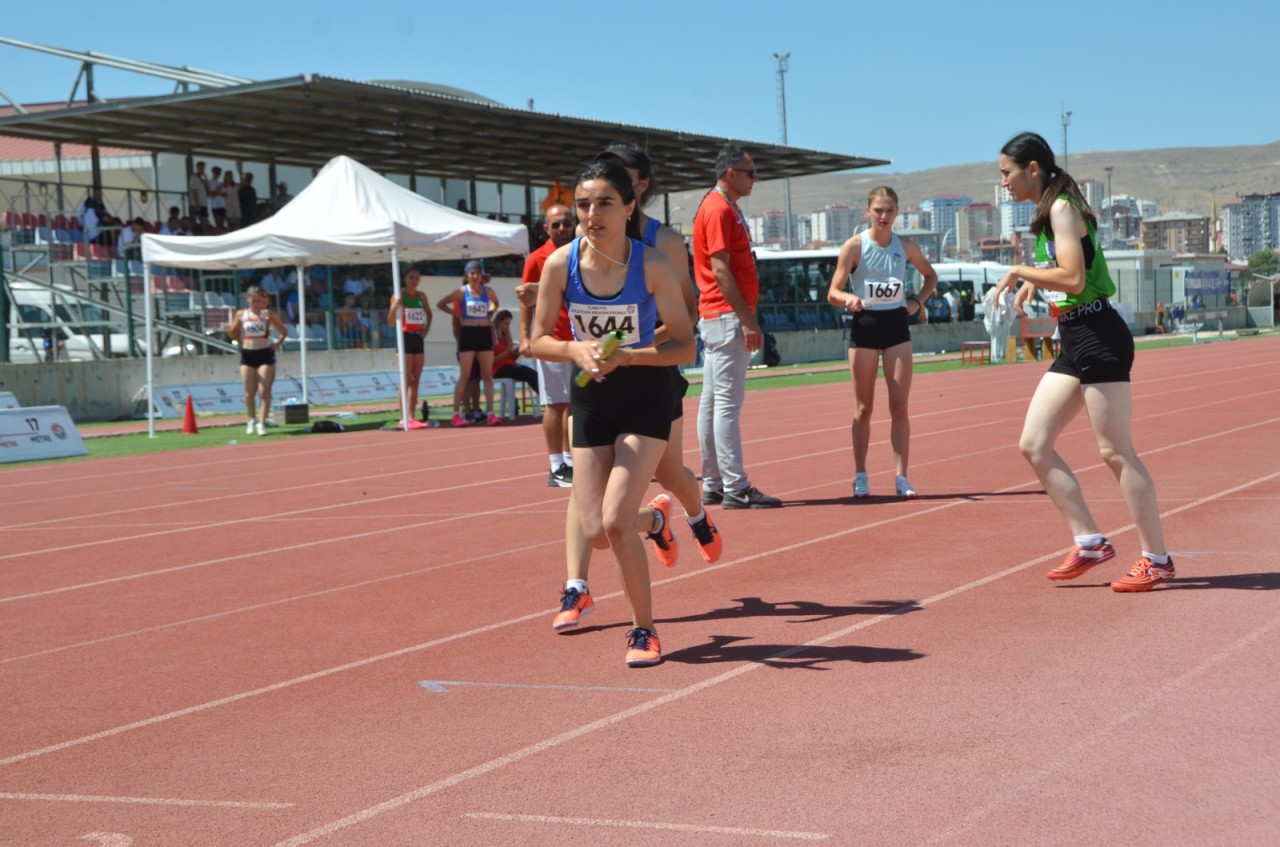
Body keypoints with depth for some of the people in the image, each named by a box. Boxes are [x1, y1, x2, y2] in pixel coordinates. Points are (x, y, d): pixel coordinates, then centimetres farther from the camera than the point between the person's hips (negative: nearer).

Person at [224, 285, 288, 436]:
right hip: (247, 355, 2)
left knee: (264, 391, -9)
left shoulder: (268, 314, -1)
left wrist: (277, 344, -3)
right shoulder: (241, 314, 4)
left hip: (265, 354, -2)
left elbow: (284, 332, 6)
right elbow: (233, 332, 17)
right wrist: (241, 342, 5)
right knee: (249, 393, 4)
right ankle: (252, 419, 25)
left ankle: (261, 423, -6)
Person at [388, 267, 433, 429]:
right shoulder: (399, 296, -7)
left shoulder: (421, 296, 10)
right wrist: (394, 307, -26)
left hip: (418, 338, 6)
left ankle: (412, 417, 8)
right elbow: (391, 323, -9)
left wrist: (427, 328, 11)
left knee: (416, 380, 5)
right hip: (405, 338, -6)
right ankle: (405, 418, -8)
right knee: (406, 380, -8)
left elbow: (429, 313, 28)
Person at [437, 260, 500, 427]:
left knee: (488, 375, 1)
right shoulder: (462, 292, -2)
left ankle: (490, 413, 2)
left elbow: (495, 303, 28)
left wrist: (490, 312, 9)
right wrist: (457, 314, -3)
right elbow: (440, 304, 3)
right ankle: (456, 413, -2)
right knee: (464, 376, -5)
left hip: (485, 333, 4)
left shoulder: (488, 291, 7)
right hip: (468, 333, -4)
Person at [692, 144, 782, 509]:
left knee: (712, 402, 10)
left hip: (717, 318, 11)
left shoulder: (725, 208, 19)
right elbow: (720, 269, -19)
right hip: (727, 317, -11)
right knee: (727, 403, -10)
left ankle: (712, 485, 15)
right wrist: (746, 320, -20)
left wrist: (746, 318, 18)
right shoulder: (719, 209, -12)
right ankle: (735, 488, -10)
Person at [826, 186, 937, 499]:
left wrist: (917, 301, 3)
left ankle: (901, 476, 1)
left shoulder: (906, 246, 2)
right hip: (864, 325, -2)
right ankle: (860, 477, 13)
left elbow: (931, 276, 20)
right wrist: (848, 298, -31)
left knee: (899, 406, -2)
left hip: (896, 324, 2)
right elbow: (833, 293, -10)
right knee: (863, 408, 3)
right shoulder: (854, 246, -7)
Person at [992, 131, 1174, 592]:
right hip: (1074, 345, 10)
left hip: (1098, 338, -10)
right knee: (1033, 445, 7)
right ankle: (1090, 542, 11)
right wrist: (1032, 281, 13)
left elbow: (1073, 278, -24)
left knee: (1115, 452, -5)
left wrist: (1020, 271, -12)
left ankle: (1156, 560, 3)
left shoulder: (1062, 208, -13)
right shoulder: (1047, 213, 15)